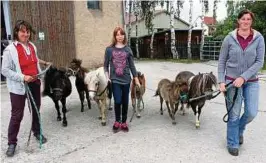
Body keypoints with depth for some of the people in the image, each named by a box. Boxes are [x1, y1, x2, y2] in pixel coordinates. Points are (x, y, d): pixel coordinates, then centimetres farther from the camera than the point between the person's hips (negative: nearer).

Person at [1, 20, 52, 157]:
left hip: (34, 84, 6)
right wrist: (22, 77, -23)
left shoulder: (32, 46, 5)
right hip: (19, 87, -6)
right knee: (17, 115, 0)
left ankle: (37, 131, 40)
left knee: (36, 109, 19)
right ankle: (12, 143, 16)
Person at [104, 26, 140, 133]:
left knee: (125, 102, 8)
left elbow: (132, 65, 7)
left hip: (126, 80, 2)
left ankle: (124, 122, 25)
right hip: (115, 80, -1)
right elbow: (106, 65, 6)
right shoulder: (109, 49, 2)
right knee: (117, 101, -8)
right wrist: (107, 76, -6)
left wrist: (136, 79, 6)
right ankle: (117, 122, 16)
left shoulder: (127, 49, 5)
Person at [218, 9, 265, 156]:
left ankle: (240, 129, 34)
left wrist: (243, 77, -17)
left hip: (251, 82, 1)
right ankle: (233, 144, 23)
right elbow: (221, 61, -1)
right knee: (234, 114, 4)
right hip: (232, 81, -1)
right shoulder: (229, 38, -4)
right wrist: (221, 81, -8)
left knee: (251, 112, 0)